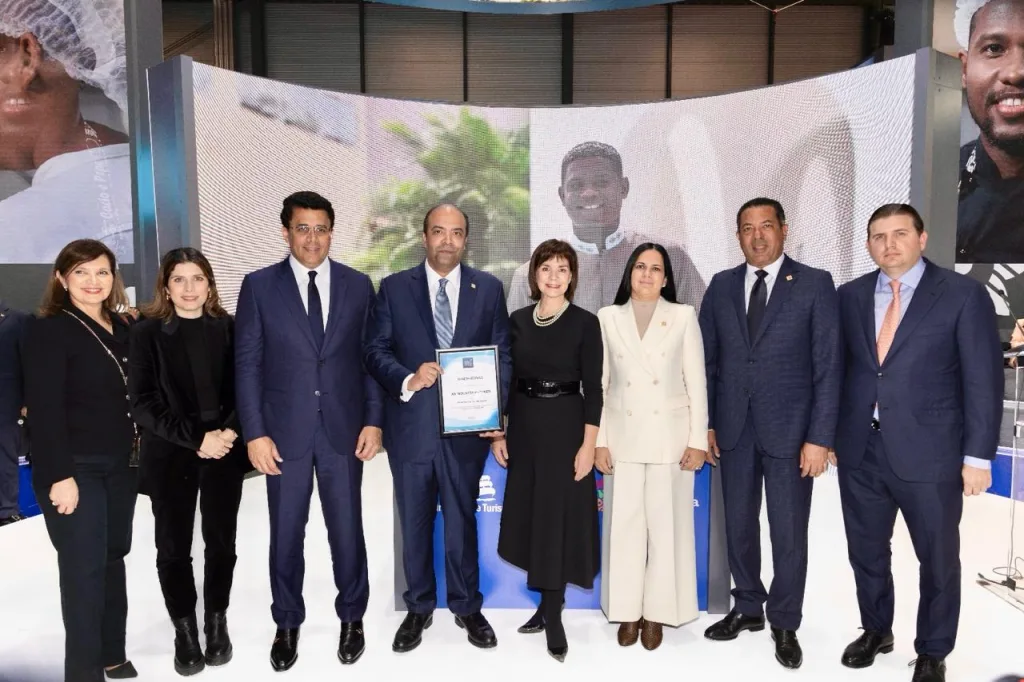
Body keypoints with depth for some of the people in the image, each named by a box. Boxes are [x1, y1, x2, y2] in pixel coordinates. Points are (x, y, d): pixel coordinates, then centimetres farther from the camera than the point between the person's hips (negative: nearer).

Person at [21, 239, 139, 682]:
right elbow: (45, 409, -16)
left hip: (121, 464, 7)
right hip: (75, 468, -6)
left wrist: (140, 452, 7)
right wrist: (60, 475, -21)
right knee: (84, 568, -3)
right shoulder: (48, 330, -10)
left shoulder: (123, 328, 9)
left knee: (114, 558, 14)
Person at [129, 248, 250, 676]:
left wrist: (229, 432, -14)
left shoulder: (228, 328, 3)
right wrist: (196, 439, -16)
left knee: (221, 541, 9)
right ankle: (184, 630, 23)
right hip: (170, 456, -1)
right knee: (173, 547, 6)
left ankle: (217, 621, 27)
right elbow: (143, 403, -7)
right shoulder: (147, 333, -2)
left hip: (224, 454, 1)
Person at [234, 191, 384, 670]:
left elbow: (370, 357, 4)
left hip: (344, 428, 1)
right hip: (284, 430, 0)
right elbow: (247, 365, -2)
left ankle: (351, 618, 31)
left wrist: (373, 420, -2)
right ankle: (287, 624, 31)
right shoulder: (259, 286, -1)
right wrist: (255, 433, -7)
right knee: (285, 534, 11)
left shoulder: (358, 285, 3)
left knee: (347, 529, 11)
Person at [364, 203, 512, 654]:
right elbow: (376, 350, -1)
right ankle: (418, 609, 31)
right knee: (415, 522, 13)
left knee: (462, 520, 12)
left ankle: (467, 607, 30)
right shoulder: (394, 287, 2)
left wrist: (495, 411, -10)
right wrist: (407, 380, -19)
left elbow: (502, 355, 2)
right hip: (412, 425, 0)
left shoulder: (489, 288, 4)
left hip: (467, 424, 0)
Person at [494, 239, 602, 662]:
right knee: (529, 513, 12)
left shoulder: (585, 323, -6)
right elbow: (507, 381, 8)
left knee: (560, 516, 2)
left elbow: (593, 389, -8)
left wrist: (588, 444, -13)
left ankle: (553, 613, 15)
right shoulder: (518, 321, 5)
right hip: (524, 427, 5)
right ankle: (548, 602, 29)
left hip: (565, 426, -4)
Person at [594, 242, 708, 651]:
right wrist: (598, 441, -1)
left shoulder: (684, 316, 1)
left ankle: (657, 612, 19)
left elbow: (697, 382, 0)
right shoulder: (608, 318, 4)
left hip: (670, 437, -1)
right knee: (625, 524, 7)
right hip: (623, 436, 1)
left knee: (666, 524, 6)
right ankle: (628, 610, 20)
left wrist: (698, 440, -5)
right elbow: (599, 384, 4)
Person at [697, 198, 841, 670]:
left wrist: (819, 437, -11)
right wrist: (705, 422, 3)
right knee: (738, 525, 13)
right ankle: (747, 608, 32)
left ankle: (785, 623, 25)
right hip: (733, 427, 3)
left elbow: (828, 366, -6)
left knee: (789, 532, 7)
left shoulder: (815, 284, -3)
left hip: (789, 428, -3)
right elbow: (707, 359, 8)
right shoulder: (721, 286, 7)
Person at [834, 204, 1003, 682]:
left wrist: (977, 454, -10)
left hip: (928, 452, -3)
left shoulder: (964, 294, -5)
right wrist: (830, 434, 7)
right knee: (866, 550, 17)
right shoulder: (850, 296, 6)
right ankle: (876, 631, 39)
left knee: (938, 557, 13)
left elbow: (983, 380, -6)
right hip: (860, 449, 3)